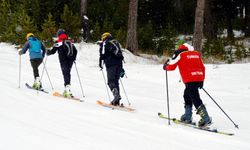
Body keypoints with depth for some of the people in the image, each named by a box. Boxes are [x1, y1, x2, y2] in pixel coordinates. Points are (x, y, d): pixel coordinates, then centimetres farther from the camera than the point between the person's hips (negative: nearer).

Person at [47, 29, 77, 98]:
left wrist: (48, 52, 15)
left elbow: (53, 51, -6)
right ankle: (67, 89, 21)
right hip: (70, 61, 6)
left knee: (66, 74, -10)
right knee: (68, 73, 15)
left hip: (64, 61, -6)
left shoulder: (58, 42, -5)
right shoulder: (70, 42, 13)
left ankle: (68, 87, -22)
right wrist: (73, 59, 30)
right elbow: (75, 51, 16)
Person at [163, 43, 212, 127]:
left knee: (195, 99, -11)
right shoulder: (196, 54, 19)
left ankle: (206, 118, -20)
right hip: (199, 78, 7)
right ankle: (187, 116, 29)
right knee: (187, 95, 23)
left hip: (190, 80, -7)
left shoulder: (179, 54, 2)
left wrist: (165, 66, 26)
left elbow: (171, 67, 4)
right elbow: (202, 67, 21)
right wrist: (202, 80, 27)